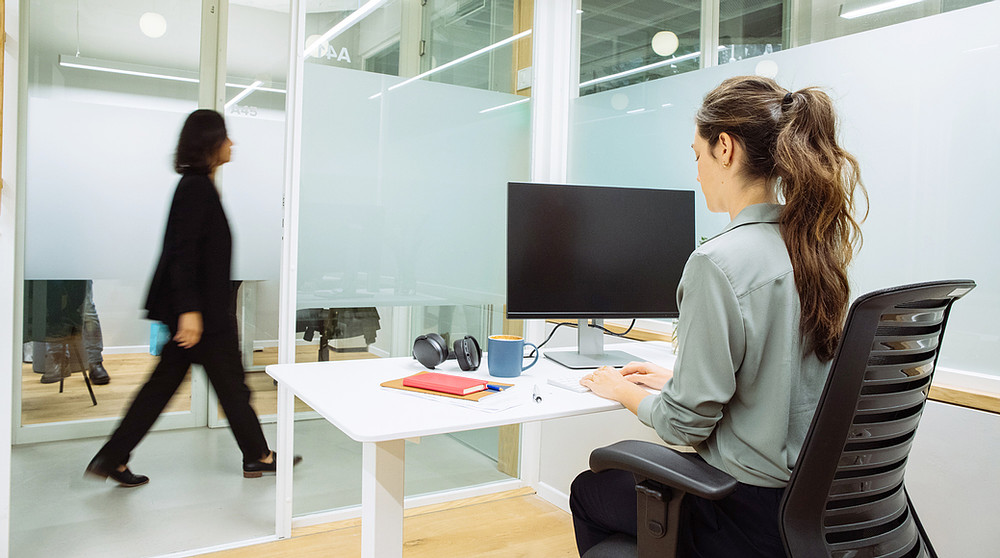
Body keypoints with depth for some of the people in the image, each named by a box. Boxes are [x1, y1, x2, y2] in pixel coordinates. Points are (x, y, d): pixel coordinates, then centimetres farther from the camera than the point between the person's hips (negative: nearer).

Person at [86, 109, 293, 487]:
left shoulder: (197, 185, 14)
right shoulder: (196, 187, -16)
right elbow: (183, 251, -23)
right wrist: (189, 309, -26)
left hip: (201, 306, 10)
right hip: (201, 310, -10)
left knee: (163, 383, 13)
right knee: (231, 384, 5)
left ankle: (111, 459, 19)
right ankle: (259, 457, 21)